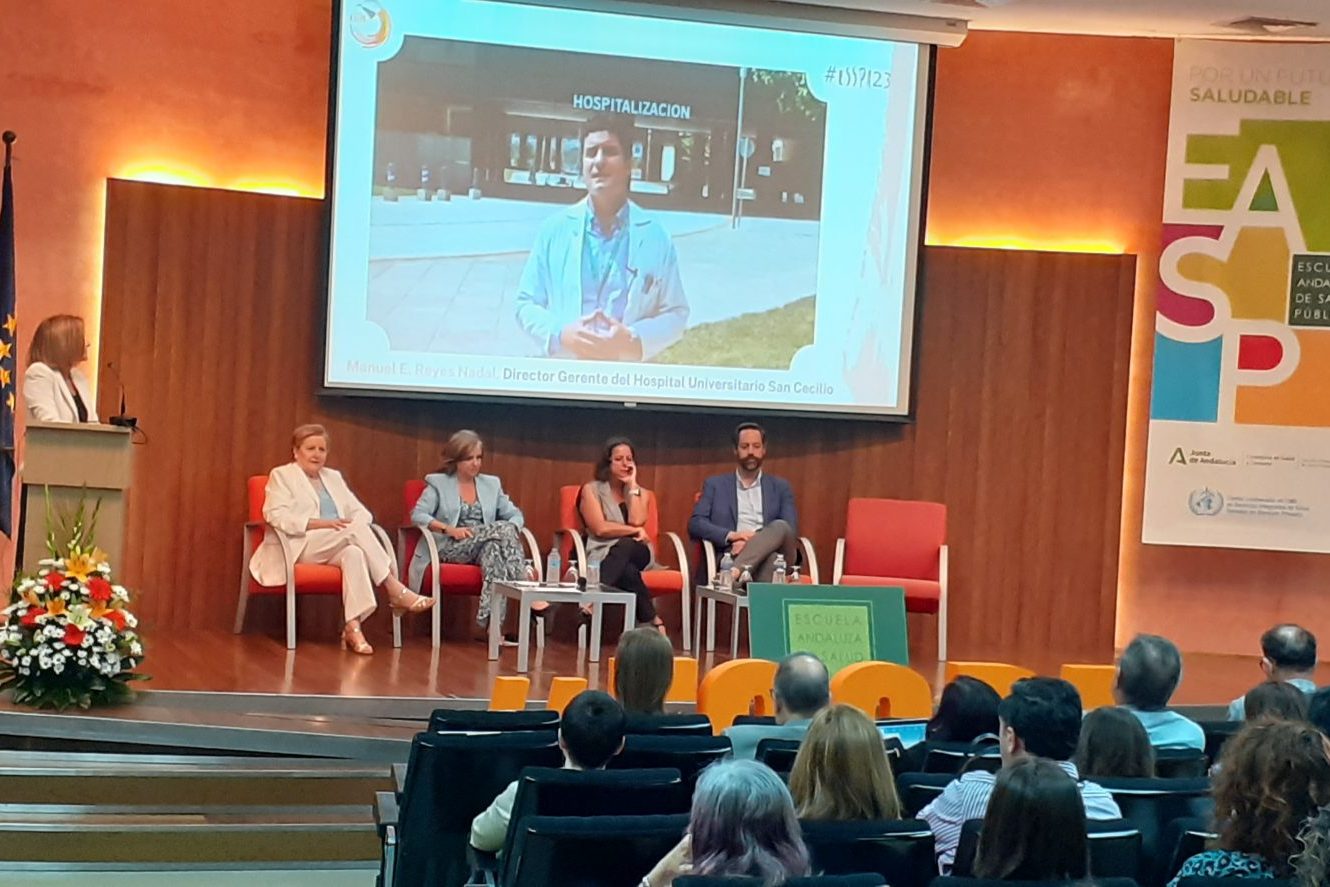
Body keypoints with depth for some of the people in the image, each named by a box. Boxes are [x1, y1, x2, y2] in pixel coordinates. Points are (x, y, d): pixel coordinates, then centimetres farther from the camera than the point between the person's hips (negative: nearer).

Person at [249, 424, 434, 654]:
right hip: (297, 549, -5)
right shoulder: (281, 475, 8)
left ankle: (353, 627, -47)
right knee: (356, 529, -29)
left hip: (333, 549, 5)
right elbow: (276, 515, -10)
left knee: (354, 554, -34)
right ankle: (395, 591, -31)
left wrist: (354, 527, -11)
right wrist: (322, 524, -20)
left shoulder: (333, 477, 25)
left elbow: (361, 513, 15)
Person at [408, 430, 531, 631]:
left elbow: (514, 514, 16)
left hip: (487, 544, 3)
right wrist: (448, 529, -18)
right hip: (450, 547, -3)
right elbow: (417, 515, -3)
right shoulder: (438, 483, 9)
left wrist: (512, 530, -9)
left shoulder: (491, 484, 20)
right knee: (503, 529, -28)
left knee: (495, 548, -37)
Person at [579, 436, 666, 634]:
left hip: (637, 553, 2)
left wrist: (632, 485, -1)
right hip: (603, 555, -2)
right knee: (628, 572, -40)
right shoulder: (592, 490, 5)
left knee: (624, 546, -38)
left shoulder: (642, 493, 15)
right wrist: (635, 531, -10)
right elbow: (600, 529, -10)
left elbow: (636, 521, -7)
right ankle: (651, 621, -35)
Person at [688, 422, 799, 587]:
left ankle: (736, 572, -49)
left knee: (780, 527, -34)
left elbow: (790, 531, 7)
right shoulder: (715, 485, 19)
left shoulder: (780, 487, 22)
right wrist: (731, 535, -14)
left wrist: (750, 542, -11)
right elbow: (695, 524, 6)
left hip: (773, 557, 2)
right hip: (731, 558, -2)